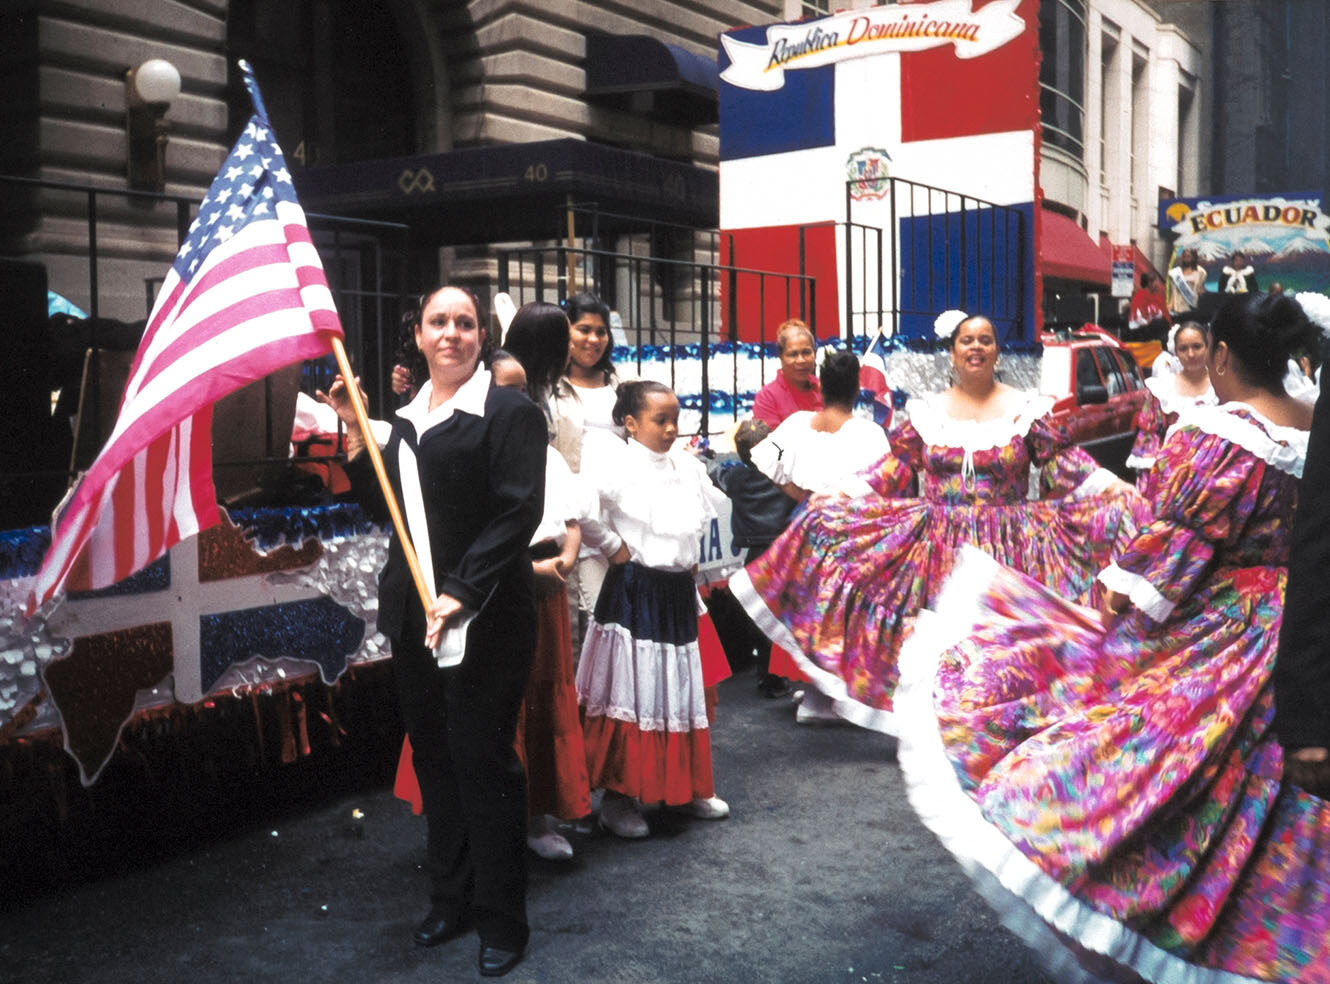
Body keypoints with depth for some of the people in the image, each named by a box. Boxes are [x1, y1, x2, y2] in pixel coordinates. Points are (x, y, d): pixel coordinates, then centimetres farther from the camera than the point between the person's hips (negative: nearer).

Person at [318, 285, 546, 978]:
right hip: (413, 613, 7)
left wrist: (462, 594, -22)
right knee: (432, 757, 15)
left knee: (483, 761, 2)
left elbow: (516, 514, -15)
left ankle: (500, 919, 17)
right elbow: (383, 506, 13)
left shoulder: (509, 412, -8)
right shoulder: (408, 415, 13)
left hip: (482, 618, -7)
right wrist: (355, 433, 4)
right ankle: (450, 896, 31)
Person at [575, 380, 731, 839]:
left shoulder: (688, 466, 7)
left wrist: (690, 555, 10)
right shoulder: (620, 470, -13)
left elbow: (710, 511, 22)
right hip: (634, 593, -6)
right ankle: (617, 796, 10)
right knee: (630, 693, -1)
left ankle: (688, 785, 28)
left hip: (679, 593, 6)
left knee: (682, 690, 14)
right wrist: (613, 547, -14)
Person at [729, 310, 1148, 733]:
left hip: (1006, 546, -1)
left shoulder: (1026, 409, 4)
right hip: (938, 545, 1)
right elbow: (893, 469, 8)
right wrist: (837, 495, 2)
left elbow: (1065, 463, -1)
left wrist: (1119, 490, -12)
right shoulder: (927, 411, 7)